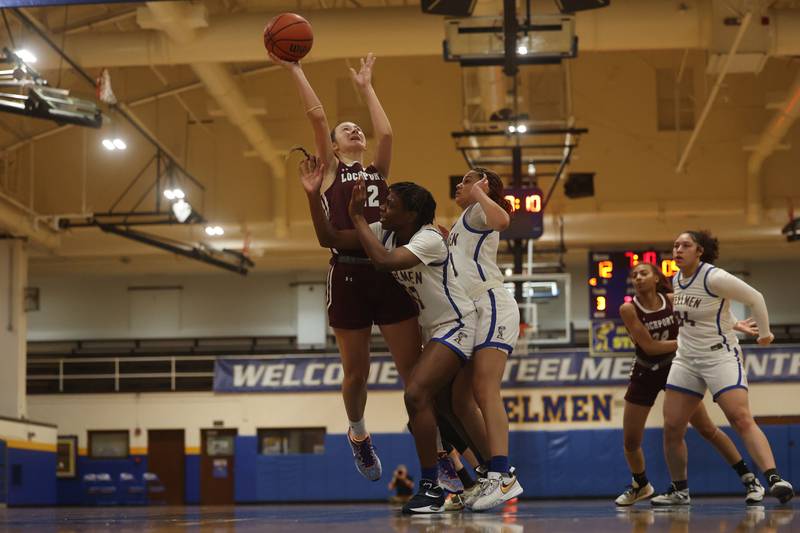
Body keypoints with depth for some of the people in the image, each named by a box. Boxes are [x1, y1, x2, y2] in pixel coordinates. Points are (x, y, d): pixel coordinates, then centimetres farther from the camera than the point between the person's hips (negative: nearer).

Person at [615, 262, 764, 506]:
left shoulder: (672, 300, -9)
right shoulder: (629, 309, -16)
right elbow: (649, 347, -21)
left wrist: (734, 325, -9)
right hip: (645, 375, 0)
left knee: (707, 429, -4)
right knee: (631, 441, 3)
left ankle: (749, 479, 5)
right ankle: (640, 486, 31)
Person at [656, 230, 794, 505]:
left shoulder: (714, 278, -16)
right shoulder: (677, 280, 7)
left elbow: (755, 298, -7)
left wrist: (764, 333, 4)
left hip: (720, 356, -7)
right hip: (686, 359, 7)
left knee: (742, 420, -22)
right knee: (671, 428, 3)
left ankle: (774, 479, -29)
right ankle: (679, 490, 19)